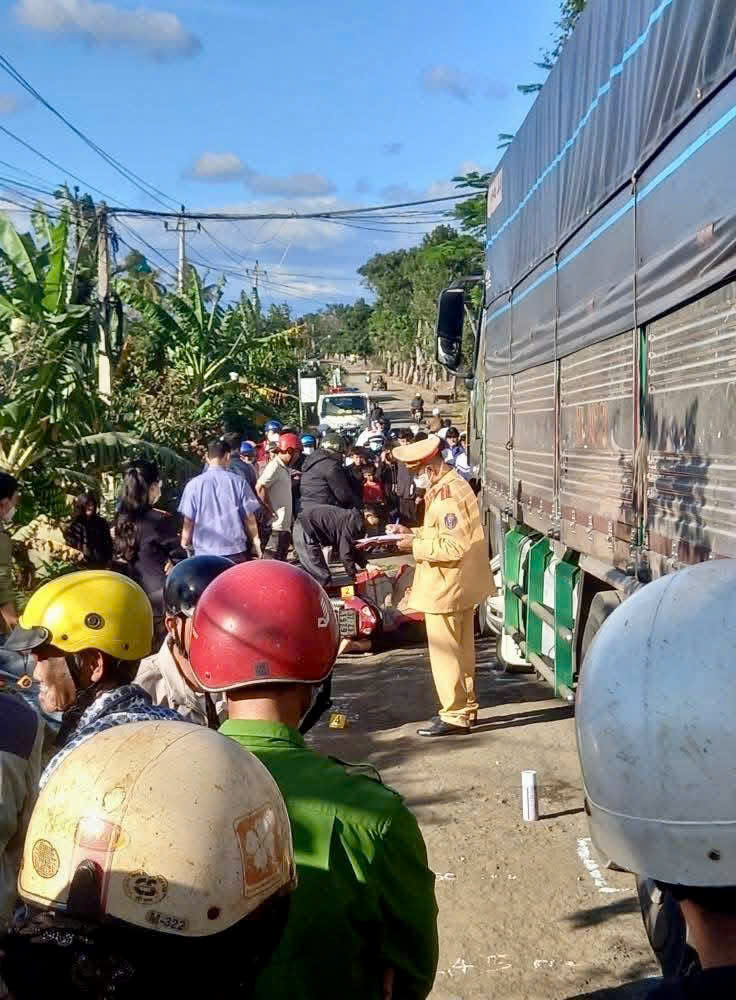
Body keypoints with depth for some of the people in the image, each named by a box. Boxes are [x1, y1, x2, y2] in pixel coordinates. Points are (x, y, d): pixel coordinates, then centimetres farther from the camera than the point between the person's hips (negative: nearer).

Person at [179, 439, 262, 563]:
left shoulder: (194, 485, -4)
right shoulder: (239, 482, -3)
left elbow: (189, 520, -1)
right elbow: (249, 517, 0)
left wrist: (185, 542, 16)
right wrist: (256, 543, 14)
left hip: (205, 553, 0)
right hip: (236, 552, 1)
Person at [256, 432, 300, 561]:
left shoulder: (284, 468, 17)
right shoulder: (275, 466, -13)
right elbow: (259, 488, -24)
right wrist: (271, 510, -19)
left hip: (285, 524, 10)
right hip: (277, 525, -10)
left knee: (281, 559, 14)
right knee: (274, 559, -8)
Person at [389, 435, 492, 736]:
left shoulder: (447, 494, -23)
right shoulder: (452, 485, 10)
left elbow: (453, 547, -27)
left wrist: (416, 545, -18)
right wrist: (412, 532, 9)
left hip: (446, 588, -11)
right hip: (461, 587, 11)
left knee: (445, 653, -1)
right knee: (461, 650, 18)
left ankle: (454, 717, 6)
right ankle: (465, 708, 29)